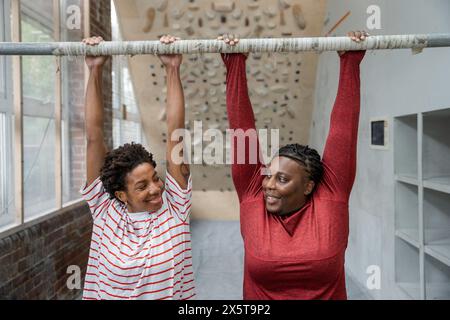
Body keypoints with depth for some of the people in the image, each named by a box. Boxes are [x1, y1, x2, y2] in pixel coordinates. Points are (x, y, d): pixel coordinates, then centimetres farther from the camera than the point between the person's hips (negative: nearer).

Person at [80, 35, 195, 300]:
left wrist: (173, 70, -25)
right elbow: (94, 136, -20)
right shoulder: (105, 211, -15)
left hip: (173, 294, 0)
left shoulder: (175, 206, -16)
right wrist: (95, 71, -22)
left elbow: (175, 132, -23)